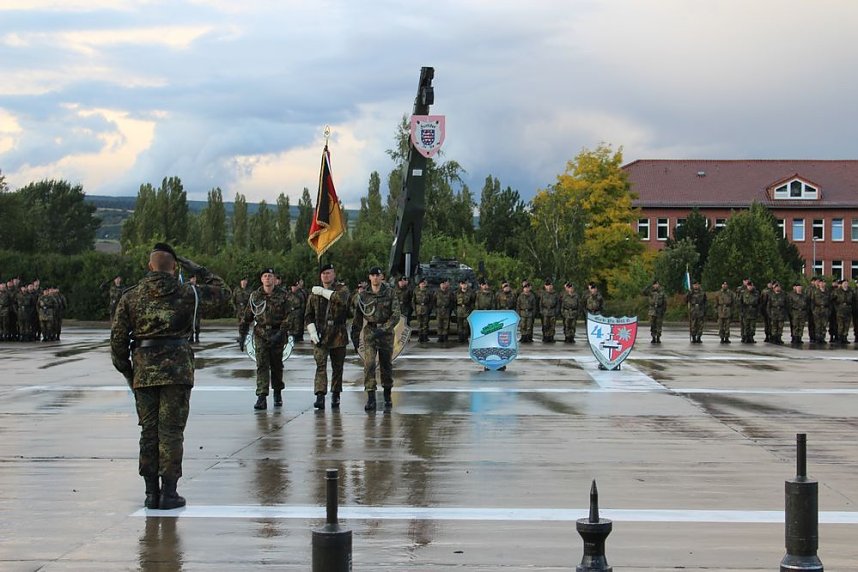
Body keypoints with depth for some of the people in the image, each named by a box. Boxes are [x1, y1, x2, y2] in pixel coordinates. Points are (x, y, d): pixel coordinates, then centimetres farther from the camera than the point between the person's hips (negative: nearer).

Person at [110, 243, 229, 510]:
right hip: (177, 369, -2)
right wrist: (200, 271, 20)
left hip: (143, 371, 2)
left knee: (148, 431, 10)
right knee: (171, 431, 1)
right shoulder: (186, 293, 0)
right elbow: (222, 292, 14)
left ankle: (151, 493, 13)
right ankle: (168, 492, 0)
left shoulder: (131, 297, 6)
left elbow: (118, 337, 5)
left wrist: (126, 371, 15)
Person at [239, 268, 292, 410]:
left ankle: (278, 394, 30)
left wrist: (280, 333, -18)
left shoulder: (283, 295, -1)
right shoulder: (255, 296, 5)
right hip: (261, 334, 0)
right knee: (262, 365, -10)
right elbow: (247, 318, 11)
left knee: (277, 366, 10)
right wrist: (241, 335, 7)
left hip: (277, 335, 0)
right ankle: (262, 398, -14)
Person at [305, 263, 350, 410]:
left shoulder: (342, 289, 3)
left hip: (338, 335, 0)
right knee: (320, 365, -12)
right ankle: (320, 396, -18)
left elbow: (341, 298, -23)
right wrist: (312, 332, -3)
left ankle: (335, 395, 21)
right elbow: (308, 315, 11)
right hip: (320, 335, 1)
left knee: (337, 367, 7)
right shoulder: (314, 293, 10)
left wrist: (322, 292, -13)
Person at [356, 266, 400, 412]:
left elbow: (396, 314, -8)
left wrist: (384, 329, -19)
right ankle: (371, 398, -14)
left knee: (386, 365, 9)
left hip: (386, 332, 0)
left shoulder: (390, 293, -2)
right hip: (369, 332, 0)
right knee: (369, 364, -12)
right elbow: (358, 315, 13)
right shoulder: (364, 295, 3)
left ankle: (387, 396, 26)